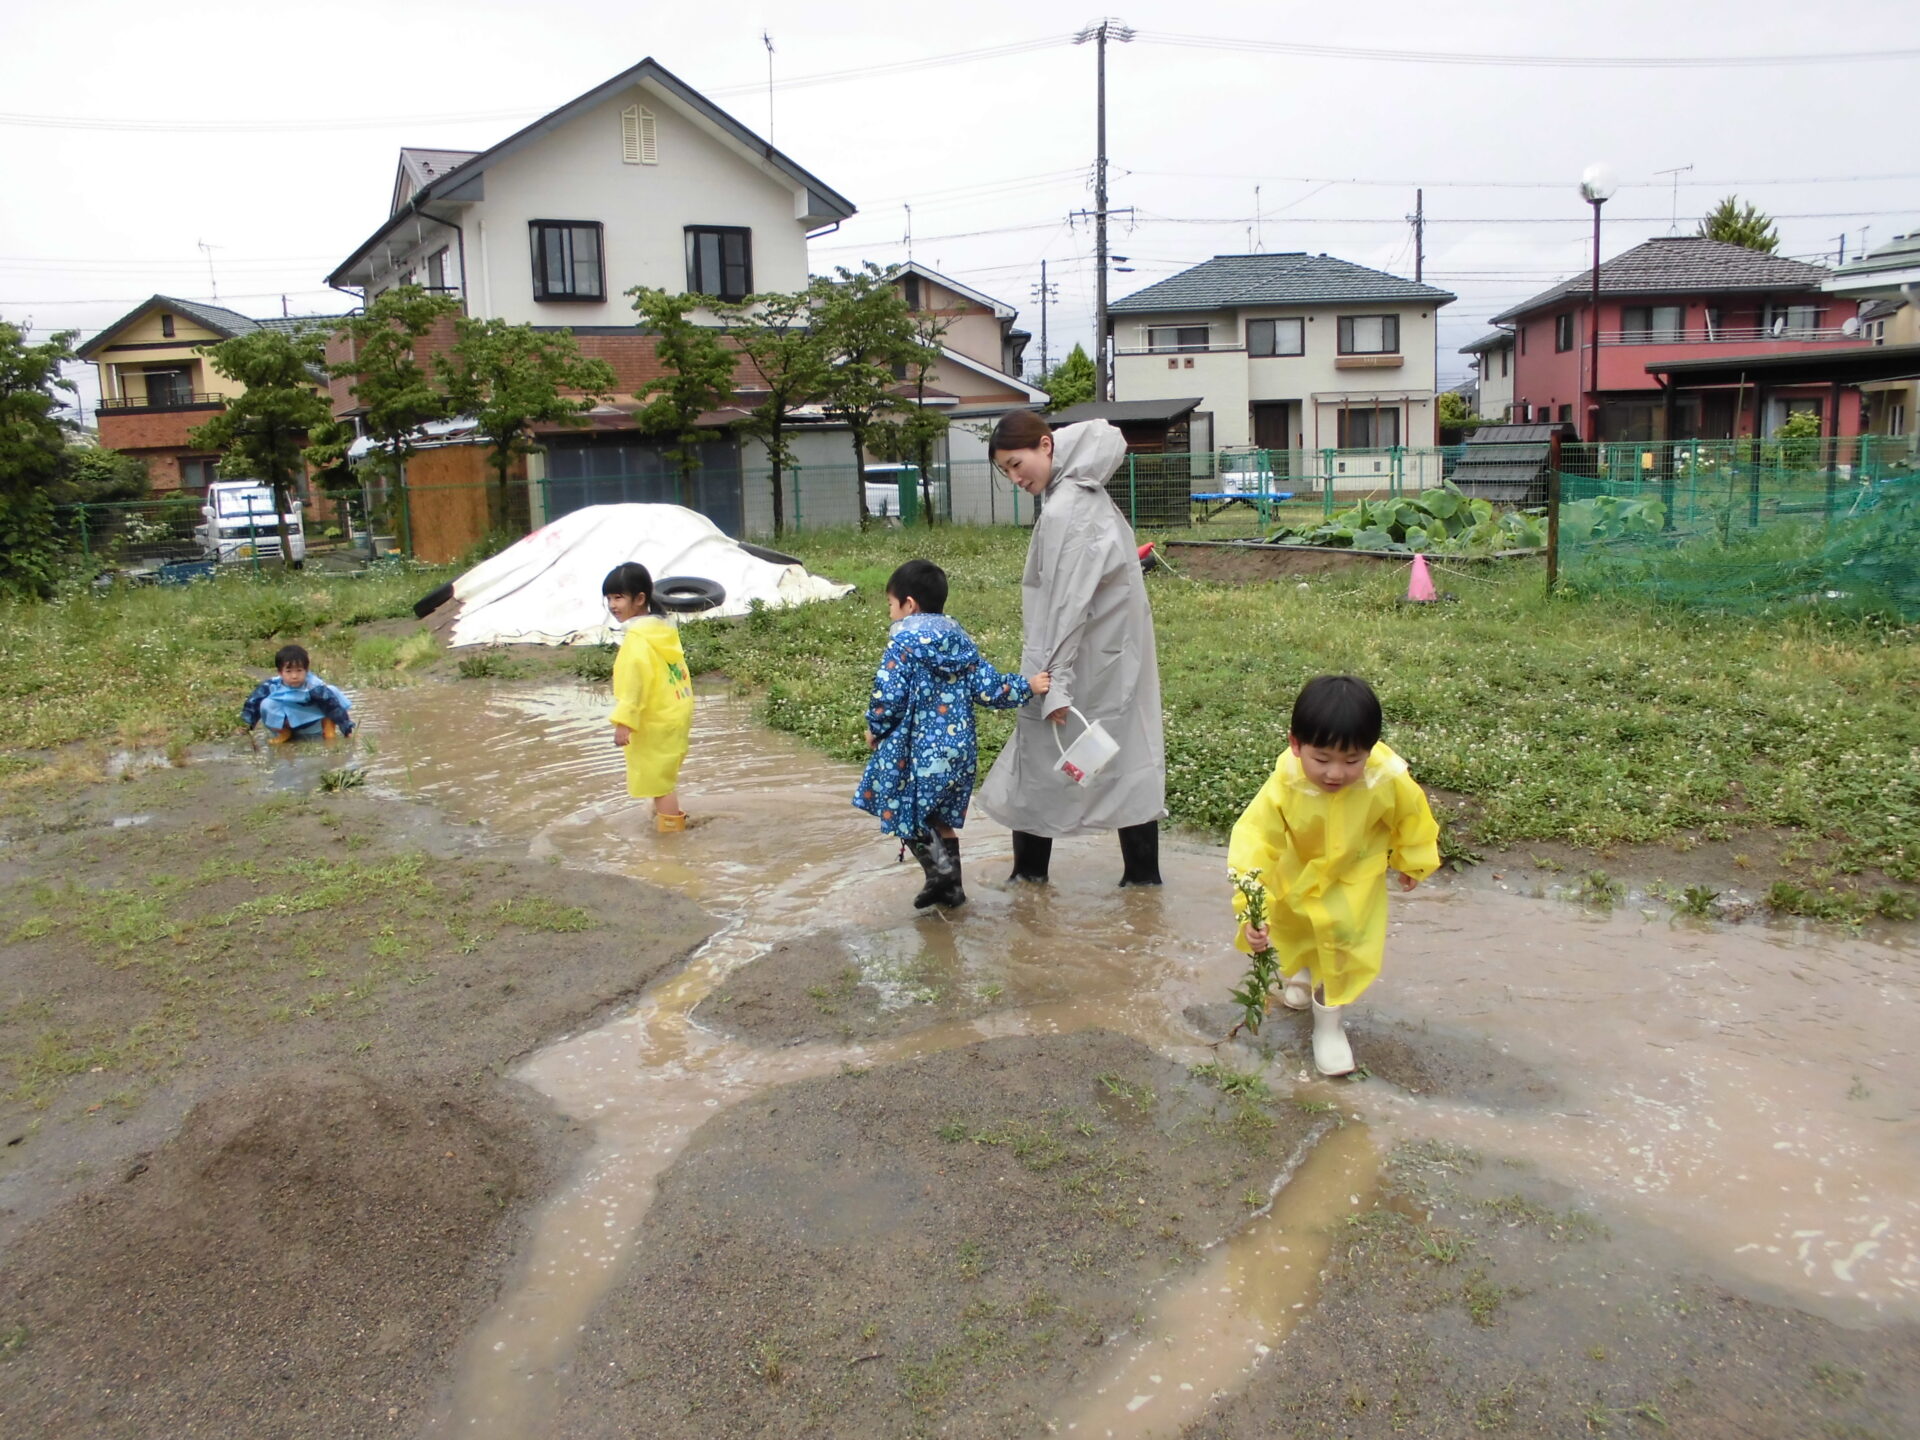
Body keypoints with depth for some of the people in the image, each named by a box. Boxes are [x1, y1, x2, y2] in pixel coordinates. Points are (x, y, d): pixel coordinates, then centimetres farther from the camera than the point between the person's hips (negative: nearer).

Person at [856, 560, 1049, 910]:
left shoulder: (903, 642, -11)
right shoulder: (962, 641, 6)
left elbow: (888, 697, -15)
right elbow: (988, 688, 1)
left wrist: (875, 729, 3)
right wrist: (1027, 687, 15)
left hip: (916, 750, -6)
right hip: (960, 749, 6)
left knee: (903, 813, 9)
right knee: (942, 817, 19)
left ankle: (938, 870, -4)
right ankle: (951, 885, 24)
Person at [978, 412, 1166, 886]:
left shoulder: (1065, 510, -20)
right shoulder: (1090, 495, 9)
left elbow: (1067, 604, -23)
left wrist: (1055, 681, -22)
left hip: (1086, 661, -9)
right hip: (1118, 654, 9)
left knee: (1039, 758, 6)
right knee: (1129, 750, 10)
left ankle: (1029, 868, 20)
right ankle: (1142, 870, 17)